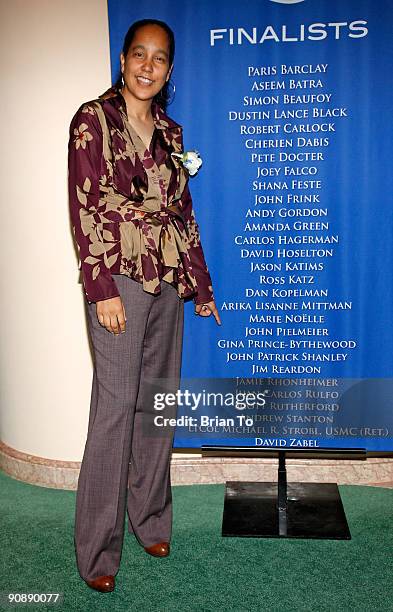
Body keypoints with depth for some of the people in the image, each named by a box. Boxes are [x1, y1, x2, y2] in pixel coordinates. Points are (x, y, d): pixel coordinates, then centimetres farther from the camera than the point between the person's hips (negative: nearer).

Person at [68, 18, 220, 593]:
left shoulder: (169, 131, 15)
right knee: (116, 404, -4)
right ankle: (98, 549, 11)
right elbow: (84, 207, -9)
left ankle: (150, 518, 28)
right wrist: (102, 289, -15)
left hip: (169, 281, 6)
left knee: (159, 399, 11)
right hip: (120, 279, -6)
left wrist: (201, 283, 16)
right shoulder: (93, 119, -2)